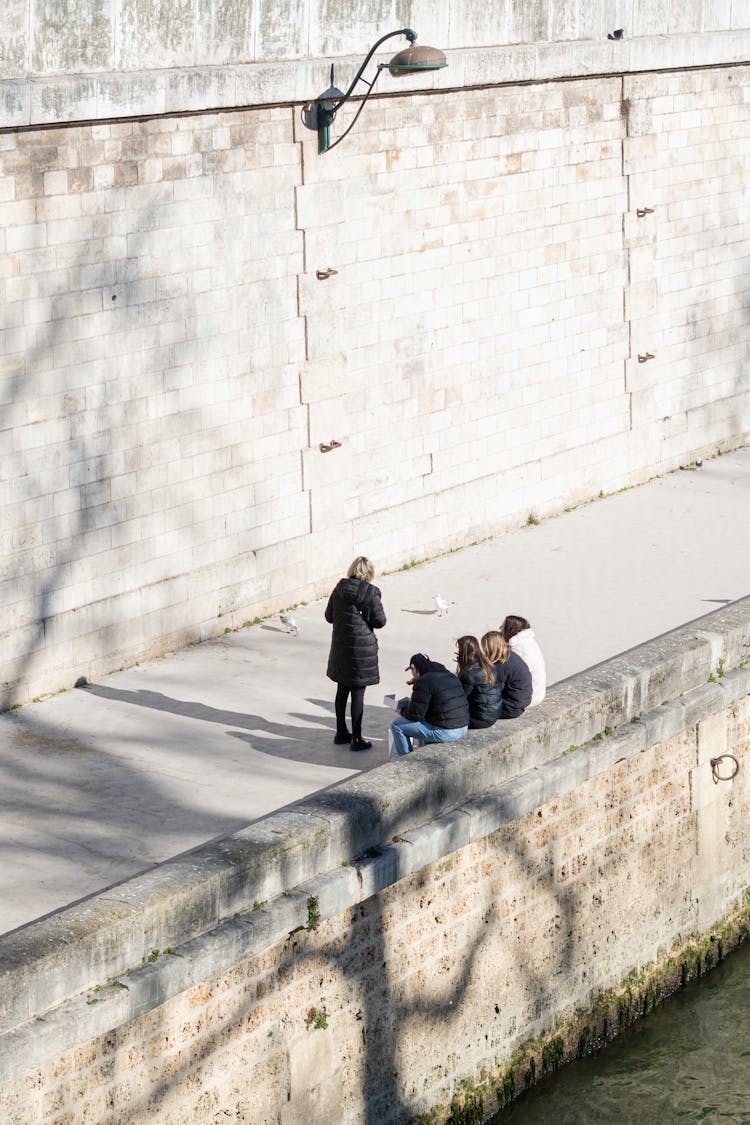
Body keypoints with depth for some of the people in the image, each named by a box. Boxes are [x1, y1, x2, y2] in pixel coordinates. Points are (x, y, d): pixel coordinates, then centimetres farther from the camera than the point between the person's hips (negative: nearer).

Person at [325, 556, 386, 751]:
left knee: (342, 690, 17)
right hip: (362, 646, -5)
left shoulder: (340, 589, 0)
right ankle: (356, 738, 5)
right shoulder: (371, 593, -13)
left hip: (340, 645, 5)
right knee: (358, 692, 1)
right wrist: (379, 607, 8)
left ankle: (341, 733, 26)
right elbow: (380, 622, -10)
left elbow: (329, 616, 7)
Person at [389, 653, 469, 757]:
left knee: (397, 726, 4)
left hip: (445, 733, -9)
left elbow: (415, 716, -13)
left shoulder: (423, 682, -14)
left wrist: (402, 711, 10)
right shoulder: (450, 676, 12)